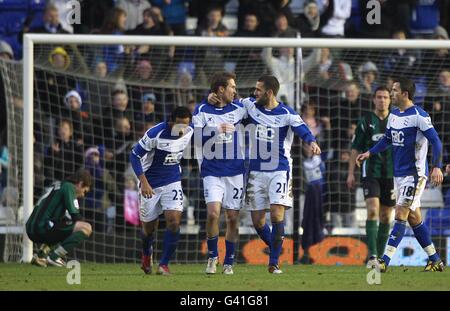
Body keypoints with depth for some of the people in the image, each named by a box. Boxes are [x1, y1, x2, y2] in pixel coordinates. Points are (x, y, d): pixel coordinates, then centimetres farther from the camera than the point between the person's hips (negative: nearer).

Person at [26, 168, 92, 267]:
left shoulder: (57, 185, 26)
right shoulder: (69, 187, 0)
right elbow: (76, 217, -6)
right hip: (43, 228, -9)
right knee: (86, 228, -12)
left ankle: (41, 253, 15)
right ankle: (54, 256, -14)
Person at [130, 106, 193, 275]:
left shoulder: (189, 132, -8)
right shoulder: (155, 134, -23)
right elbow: (135, 155, -17)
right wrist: (143, 182, -24)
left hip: (172, 182, 3)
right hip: (151, 185, -3)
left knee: (174, 220, -17)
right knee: (149, 227, 8)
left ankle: (164, 264, -8)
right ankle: (147, 255, 41)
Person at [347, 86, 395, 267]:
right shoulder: (366, 122, 2)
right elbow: (355, 149, 5)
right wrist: (351, 173, 0)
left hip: (391, 175, 3)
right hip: (370, 173, -2)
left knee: (386, 217, 7)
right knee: (372, 211, -18)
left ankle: (380, 256, 17)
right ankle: (372, 256, -21)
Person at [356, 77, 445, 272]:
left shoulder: (419, 116, -14)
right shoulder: (393, 115, 10)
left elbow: (436, 142, -16)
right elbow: (387, 140, 24)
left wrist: (436, 167, -25)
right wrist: (370, 153, 13)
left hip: (415, 174, -8)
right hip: (399, 174, 8)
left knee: (400, 215, -13)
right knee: (414, 218, 11)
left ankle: (385, 261, -19)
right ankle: (435, 260, 19)